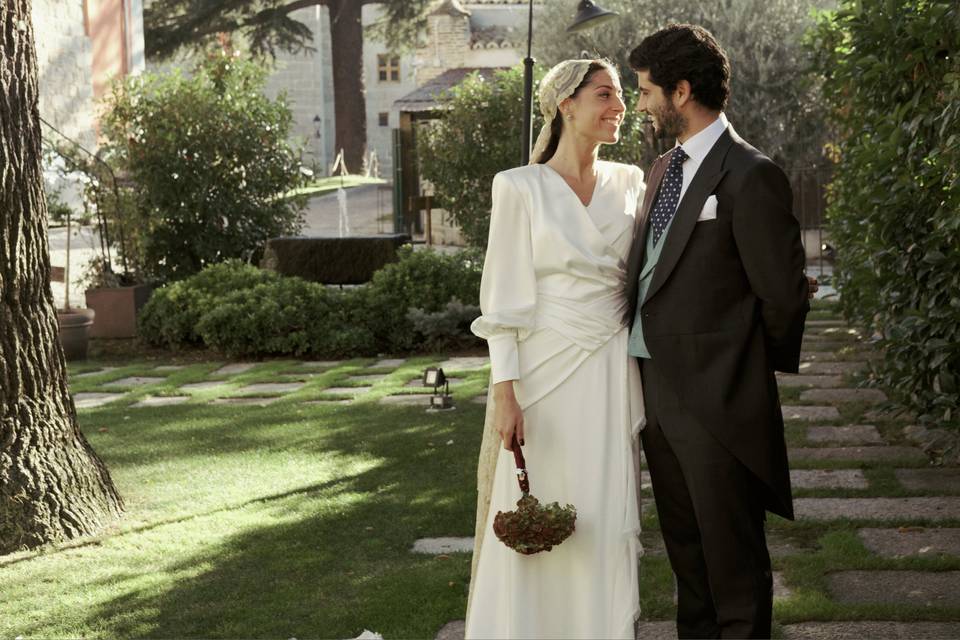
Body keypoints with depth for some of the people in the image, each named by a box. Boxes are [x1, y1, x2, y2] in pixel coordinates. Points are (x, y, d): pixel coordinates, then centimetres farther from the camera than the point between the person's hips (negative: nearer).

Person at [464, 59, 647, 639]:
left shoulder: (629, 182, 8)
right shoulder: (520, 188, -4)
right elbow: (503, 301, -6)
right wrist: (504, 393, -12)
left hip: (612, 377, 4)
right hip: (546, 373, -3)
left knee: (608, 523, 7)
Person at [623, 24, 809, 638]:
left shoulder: (751, 176, -15)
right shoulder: (663, 168, 11)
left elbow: (782, 293, -14)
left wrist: (759, 364, 1)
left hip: (715, 397, -8)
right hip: (656, 384, 8)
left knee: (732, 553, 5)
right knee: (684, 542, 20)